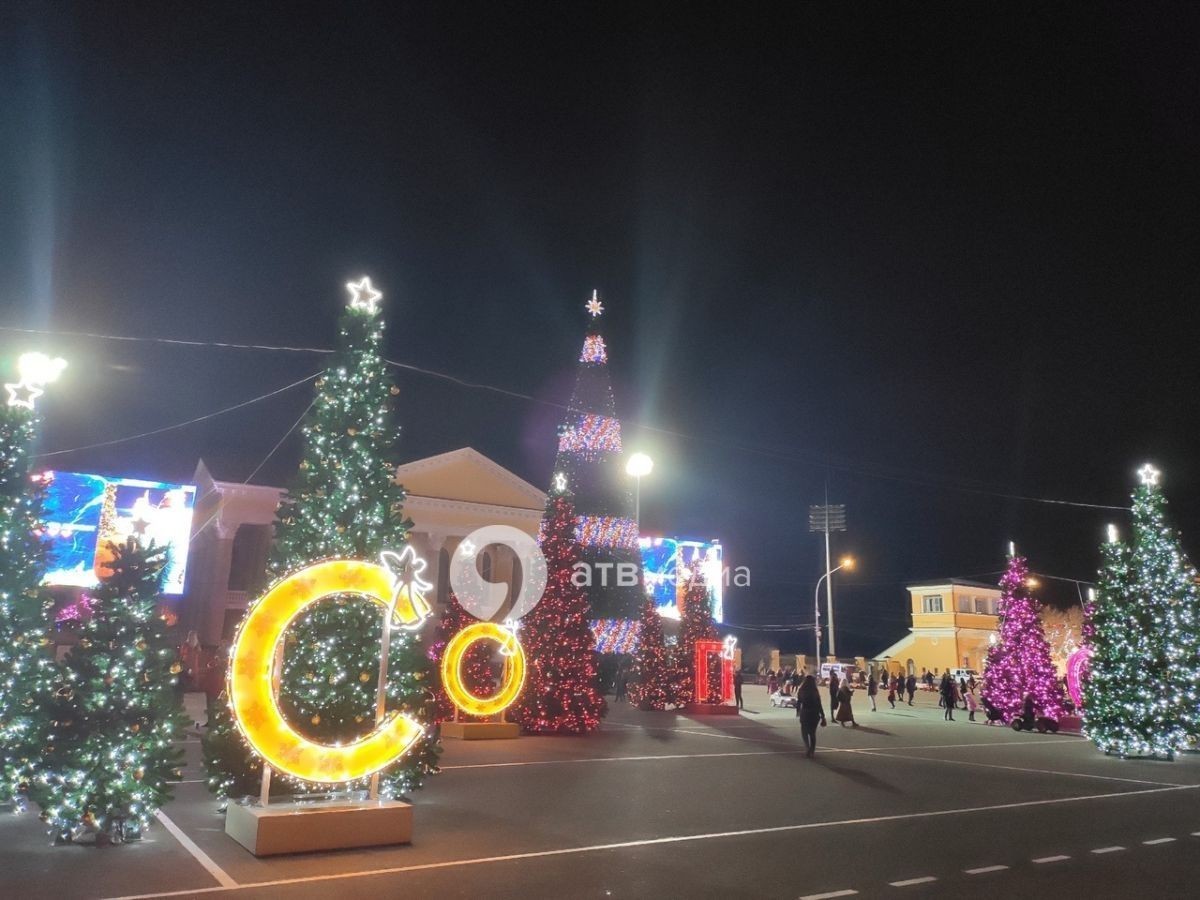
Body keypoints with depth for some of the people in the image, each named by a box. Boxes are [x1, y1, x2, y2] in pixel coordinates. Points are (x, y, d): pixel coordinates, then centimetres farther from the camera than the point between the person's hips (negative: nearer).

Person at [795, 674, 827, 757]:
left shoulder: (802, 691, -7)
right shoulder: (815, 691, -4)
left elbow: (798, 702, -4)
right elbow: (819, 705, -4)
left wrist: (798, 711, 13)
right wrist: (822, 716, 2)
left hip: (805, 714, -2)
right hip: (814, 714, 2)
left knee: (804, 732, 12)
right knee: (812, 733, 15)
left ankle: (807, 747, -12)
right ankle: (811, 751, 15)